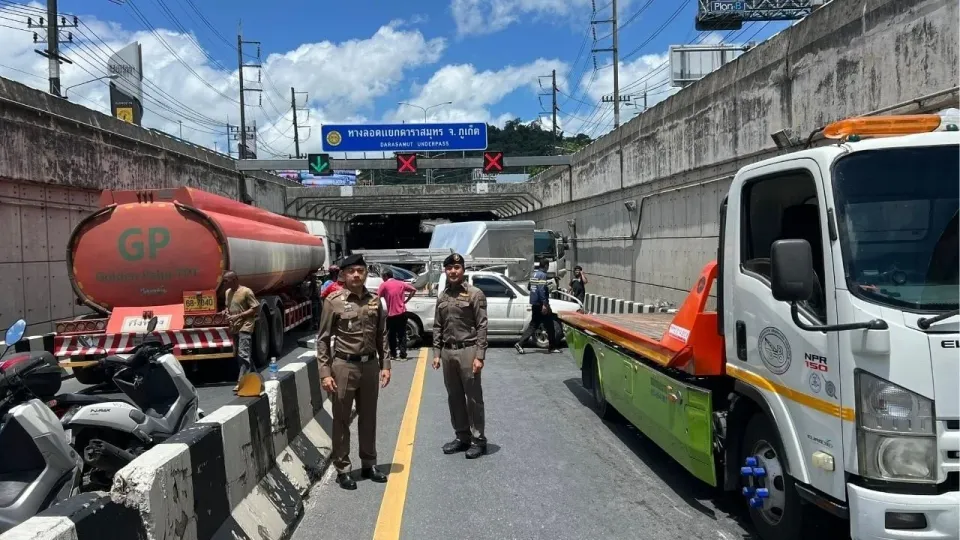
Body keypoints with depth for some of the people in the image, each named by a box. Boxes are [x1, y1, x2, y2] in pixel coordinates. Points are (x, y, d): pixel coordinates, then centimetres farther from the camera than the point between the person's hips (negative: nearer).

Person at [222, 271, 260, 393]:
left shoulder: (246, 291, -13)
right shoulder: (228, 292, 12)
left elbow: (256, 308, -13)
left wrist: (238, 316, -18)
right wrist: (226, 312, 2)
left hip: (245, 327, -9)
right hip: (234, 327, 9)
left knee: (243, 355, -13)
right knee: (239, 355, 13)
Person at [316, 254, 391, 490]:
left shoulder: (374, 300, 5)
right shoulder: (334, 301, -7)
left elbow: (382, 336, 10)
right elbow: (323, 339, -6)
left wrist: (385, 365, 4)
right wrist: (325, 373, -12)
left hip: (370, 365, 4)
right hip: (344, 366, -4)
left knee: (368, 418, 14)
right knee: (342, 420, 5)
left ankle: (369, 464, 27)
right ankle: (342, 469, 15)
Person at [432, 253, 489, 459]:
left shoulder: (475, 294, -6)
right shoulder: (442, 297, 11)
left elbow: (482, 327, -10)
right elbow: (437, 327, 14)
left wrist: (480, 356, -15)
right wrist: (437, 353, 7)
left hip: (467, 351, -6)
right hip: (448, 352, 6)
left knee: (473, 397, 0)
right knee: (454, 397, 12)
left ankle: (478, 440, 9)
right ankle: (462, 437, 23)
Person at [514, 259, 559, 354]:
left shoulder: (534, 274, 14)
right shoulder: (542, 275, -13)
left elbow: (530, 287, 23)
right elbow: (542, 290, -22)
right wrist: (544, 304, -26)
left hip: (534, 304, 9)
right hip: (541, 304, -8)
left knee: (533, 325, 9)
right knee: (549, 326, 3)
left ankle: (520, 343, -2)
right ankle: (552, 347, 11)